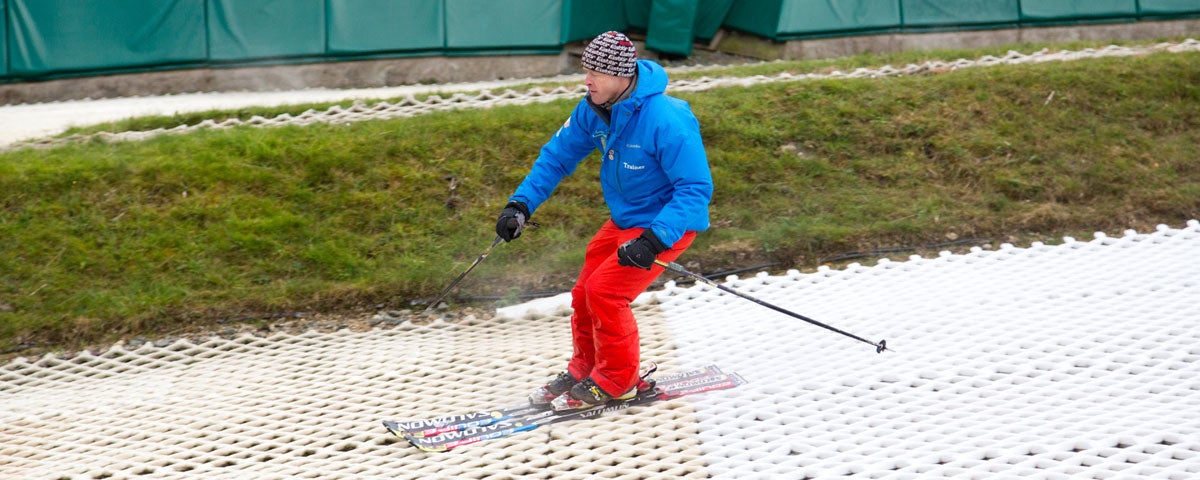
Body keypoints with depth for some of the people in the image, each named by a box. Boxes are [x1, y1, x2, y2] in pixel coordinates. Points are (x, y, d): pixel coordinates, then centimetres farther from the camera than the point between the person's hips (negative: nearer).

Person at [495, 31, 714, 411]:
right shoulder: (593, 111, -6)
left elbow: (696, 188, -28)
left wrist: (655, 240, -38)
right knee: (584, 293, 5)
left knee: (604, 291, -17)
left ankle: (617, 381, 2)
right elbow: (558, 156, 7)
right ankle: (585, 369, 27)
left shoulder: (666, 120, -29)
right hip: (623, 220, 8)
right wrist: (521, 204, -4)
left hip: (668, 222, -8)